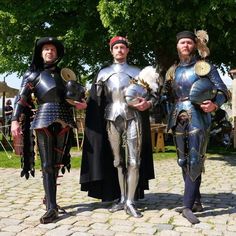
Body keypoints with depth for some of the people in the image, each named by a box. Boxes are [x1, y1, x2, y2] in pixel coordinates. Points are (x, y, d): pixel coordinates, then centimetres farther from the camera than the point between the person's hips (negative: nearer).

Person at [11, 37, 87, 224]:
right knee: (47, 164, -6)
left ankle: (49, 197, 24)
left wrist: (82, 103, 1)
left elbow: (75, 95, 23)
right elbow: (22, 98, 0)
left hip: (63, 120, 3)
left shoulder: (64, 73, 18)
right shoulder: (33, 74, 8)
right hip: (44, 119, -3)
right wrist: (15, 120, -13)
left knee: (57, 163, 8)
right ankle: (51, 208, -7)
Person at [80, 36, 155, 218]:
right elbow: (95, 102, 10)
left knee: (133, 161, -7)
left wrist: (147, 104, -15)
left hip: (133, 119, -1)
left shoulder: (137, 72, 12)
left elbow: (150, 95, 9)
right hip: (111, 120, 2)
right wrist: (96, 124, -1)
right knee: (117, 161, 6)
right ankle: (122, 199, 16)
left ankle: (130, 202, -2)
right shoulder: (103, 73, 14)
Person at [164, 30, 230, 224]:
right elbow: (167, 95, 15)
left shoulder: (204, 66, 0)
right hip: (178, 117, 6)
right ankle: (196, 202, 19)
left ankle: (188, 206, -8)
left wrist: (214, 105, -23)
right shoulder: (173, 70, 16)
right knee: (183, 160, 7)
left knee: (195, 160, -10)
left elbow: (223, 91, -5)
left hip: (198, 116, -5)